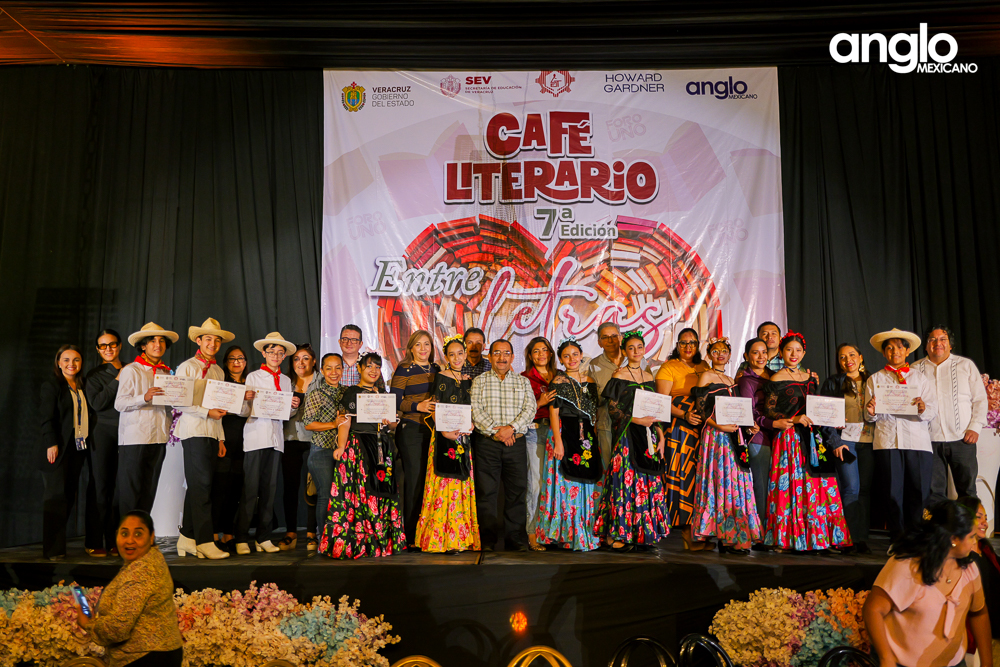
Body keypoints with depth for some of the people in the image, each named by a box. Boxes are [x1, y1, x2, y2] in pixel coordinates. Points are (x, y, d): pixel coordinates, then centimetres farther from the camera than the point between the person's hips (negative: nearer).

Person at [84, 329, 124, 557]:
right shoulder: (95, 374, 6)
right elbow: (96, 403, -8)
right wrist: (117, 381, -7)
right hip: (103, 432, -2)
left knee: (121, 486, 1)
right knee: (100, 485, -1)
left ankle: (115, 541, 9)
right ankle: (95, 542, 6)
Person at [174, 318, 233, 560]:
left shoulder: (218, 372, 18)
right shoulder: (187, 367, -1)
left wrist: (221, 438, 17)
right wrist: (207, 412, -16)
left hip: (212, 433, 7)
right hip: (193, 431, -6)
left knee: (197, 486, 7)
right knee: (202, 484, -10)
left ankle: (187, 538, 13)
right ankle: (204, 541, -8)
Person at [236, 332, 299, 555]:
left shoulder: (286, 380, 16)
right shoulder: (253, 377, 5)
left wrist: (293, 407, -4)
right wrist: (247, 399, -23)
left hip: (276, 437, 4)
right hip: (256, 434, -4)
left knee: (269, 488, 5)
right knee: (250, 488, -7)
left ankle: (264, 537, 12)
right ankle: (241, 538, 0)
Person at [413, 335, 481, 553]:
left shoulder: (468, 381, 12)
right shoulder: (441, 378, -2)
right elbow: (436, 408, -7)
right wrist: (444, 431, -19)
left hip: (463, 437, 5)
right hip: (444, 436, -5)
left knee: (462, 484, 6)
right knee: (444, 484, -5)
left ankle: (459, 537, 13)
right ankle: (442, 539, 0)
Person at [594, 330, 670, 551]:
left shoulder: (648, 377, 15)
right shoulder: (619, 376, -2)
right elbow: (612, 410, -8)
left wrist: (661, 435, 6)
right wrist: (636, 419, -18)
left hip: (647, 436, 6)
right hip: (626, 436, -6)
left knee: (648, 483, 3)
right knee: (626, 480, -9)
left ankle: (642, 534, 10)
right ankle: (615, 535, -3)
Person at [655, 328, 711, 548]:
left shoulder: (704, 367, 20)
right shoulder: (669, 367, 3)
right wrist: (684, 415, -19)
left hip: (702, 426, 5)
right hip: (678, 427, -5)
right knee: (683, 473, -9)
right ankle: (687, 531, -7)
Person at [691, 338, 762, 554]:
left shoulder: (731, 380, 21)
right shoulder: (706, 376, 1)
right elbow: (700, 408, -8)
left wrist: (749, 426, 5)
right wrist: (718, 426, -19)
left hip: (733, 434, 7)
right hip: (715, 434, -7)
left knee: (736, 482, 3)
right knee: (721, 481, -8)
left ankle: (733, 537, 7)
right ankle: (725, 538, -4)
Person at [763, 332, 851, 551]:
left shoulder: (810, 377, 15)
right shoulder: (777, 380, -3)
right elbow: (769, 411, -8)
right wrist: (794, 420, -17)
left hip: (811, 437, 6)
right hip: (789, 438, -6)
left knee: (819, 485, 1)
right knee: (795, 485, -7)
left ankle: (820, 535, 8)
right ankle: (792, 537, 0)